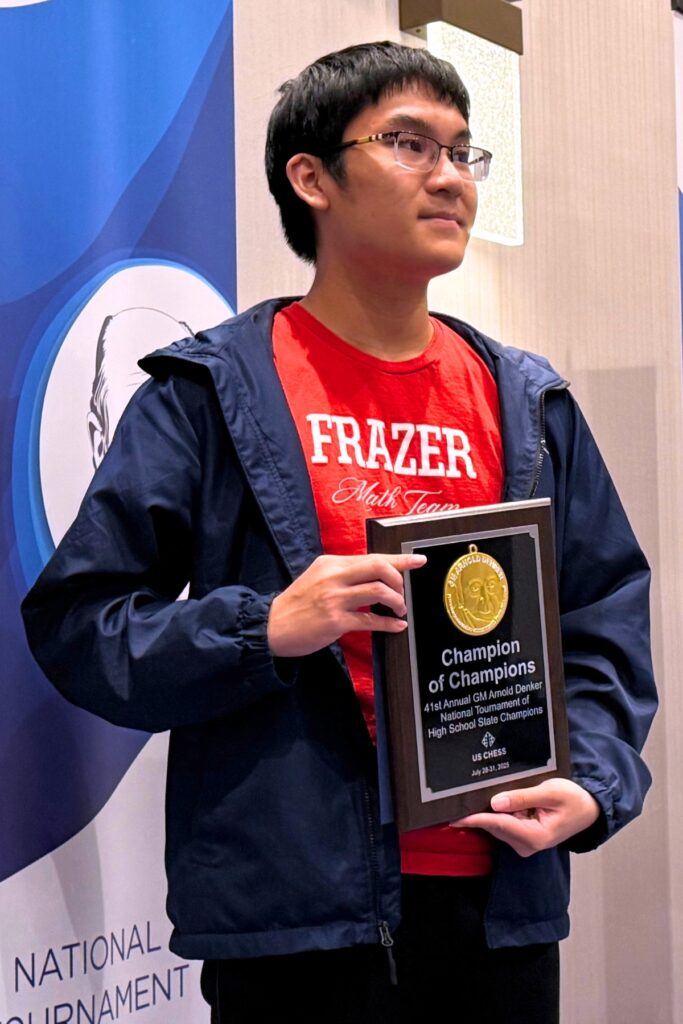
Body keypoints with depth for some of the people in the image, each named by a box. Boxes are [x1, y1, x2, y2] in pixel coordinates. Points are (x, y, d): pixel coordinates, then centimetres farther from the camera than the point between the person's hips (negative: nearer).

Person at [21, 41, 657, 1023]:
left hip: (501, 897, 5)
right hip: (295, 907, -4)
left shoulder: (530, 405, 11)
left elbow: (604, 624, 12)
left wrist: (592, 786, -4)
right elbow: (77, 620, -6)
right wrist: (266, 630, -20)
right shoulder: (207, 396, -3)